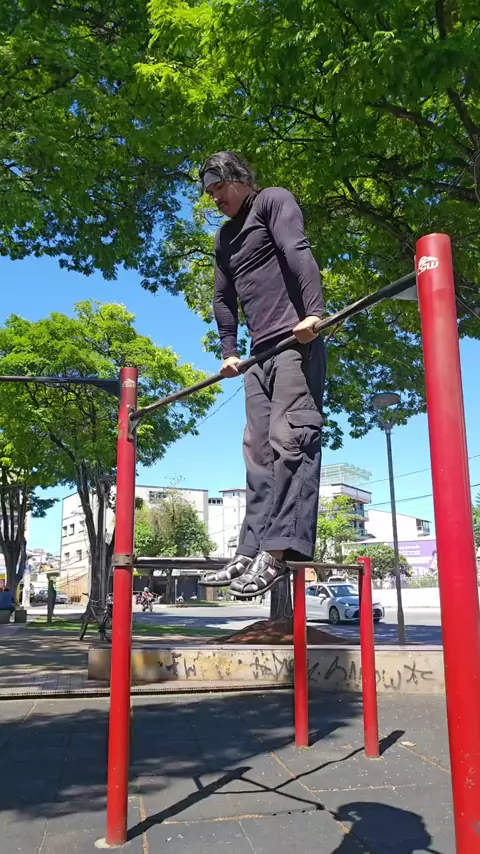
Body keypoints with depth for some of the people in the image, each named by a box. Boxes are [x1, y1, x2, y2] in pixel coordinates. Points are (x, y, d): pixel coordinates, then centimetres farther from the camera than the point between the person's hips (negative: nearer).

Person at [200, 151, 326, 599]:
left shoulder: (273, 200, 5)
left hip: (296, 339, -8)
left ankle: (278, 549, -21)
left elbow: (298, 253, -11)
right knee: (258, 450, 1)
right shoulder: (224, 237, 26)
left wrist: (313, 312, -25)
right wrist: (229, 350, 17)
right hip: (261, 351, 8)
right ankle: (251, 551, 2)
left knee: (290, 439, -17)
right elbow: (223, 299, 27)